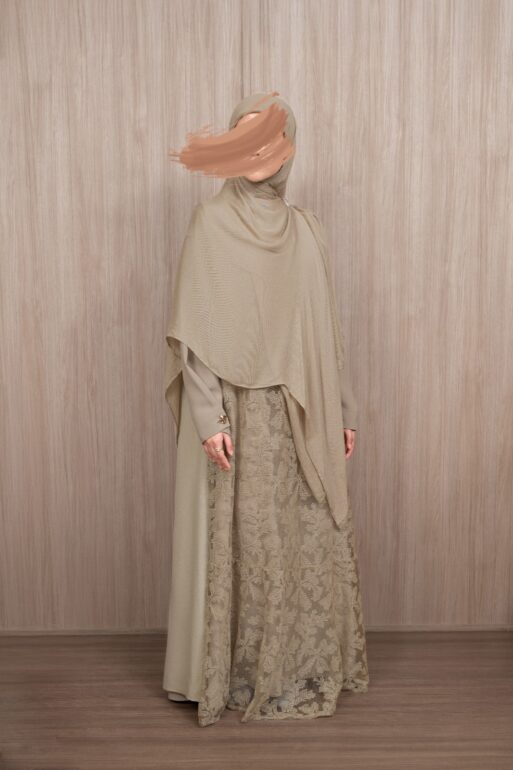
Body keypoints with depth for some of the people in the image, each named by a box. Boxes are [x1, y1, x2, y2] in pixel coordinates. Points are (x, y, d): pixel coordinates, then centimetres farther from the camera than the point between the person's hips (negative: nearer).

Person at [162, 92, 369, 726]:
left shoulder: (305, 229, 9)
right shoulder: (210, 222, -4)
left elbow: (324, 330, 11)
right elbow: (193, 330, -9)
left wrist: (343, 408, 9)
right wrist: (209, 414, -17)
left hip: (302, 417, 5)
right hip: (237, 412, -4)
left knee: (312, 536, 10)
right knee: (240, 542, 3)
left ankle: (306, 665, 28)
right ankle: (235, 673, 21)